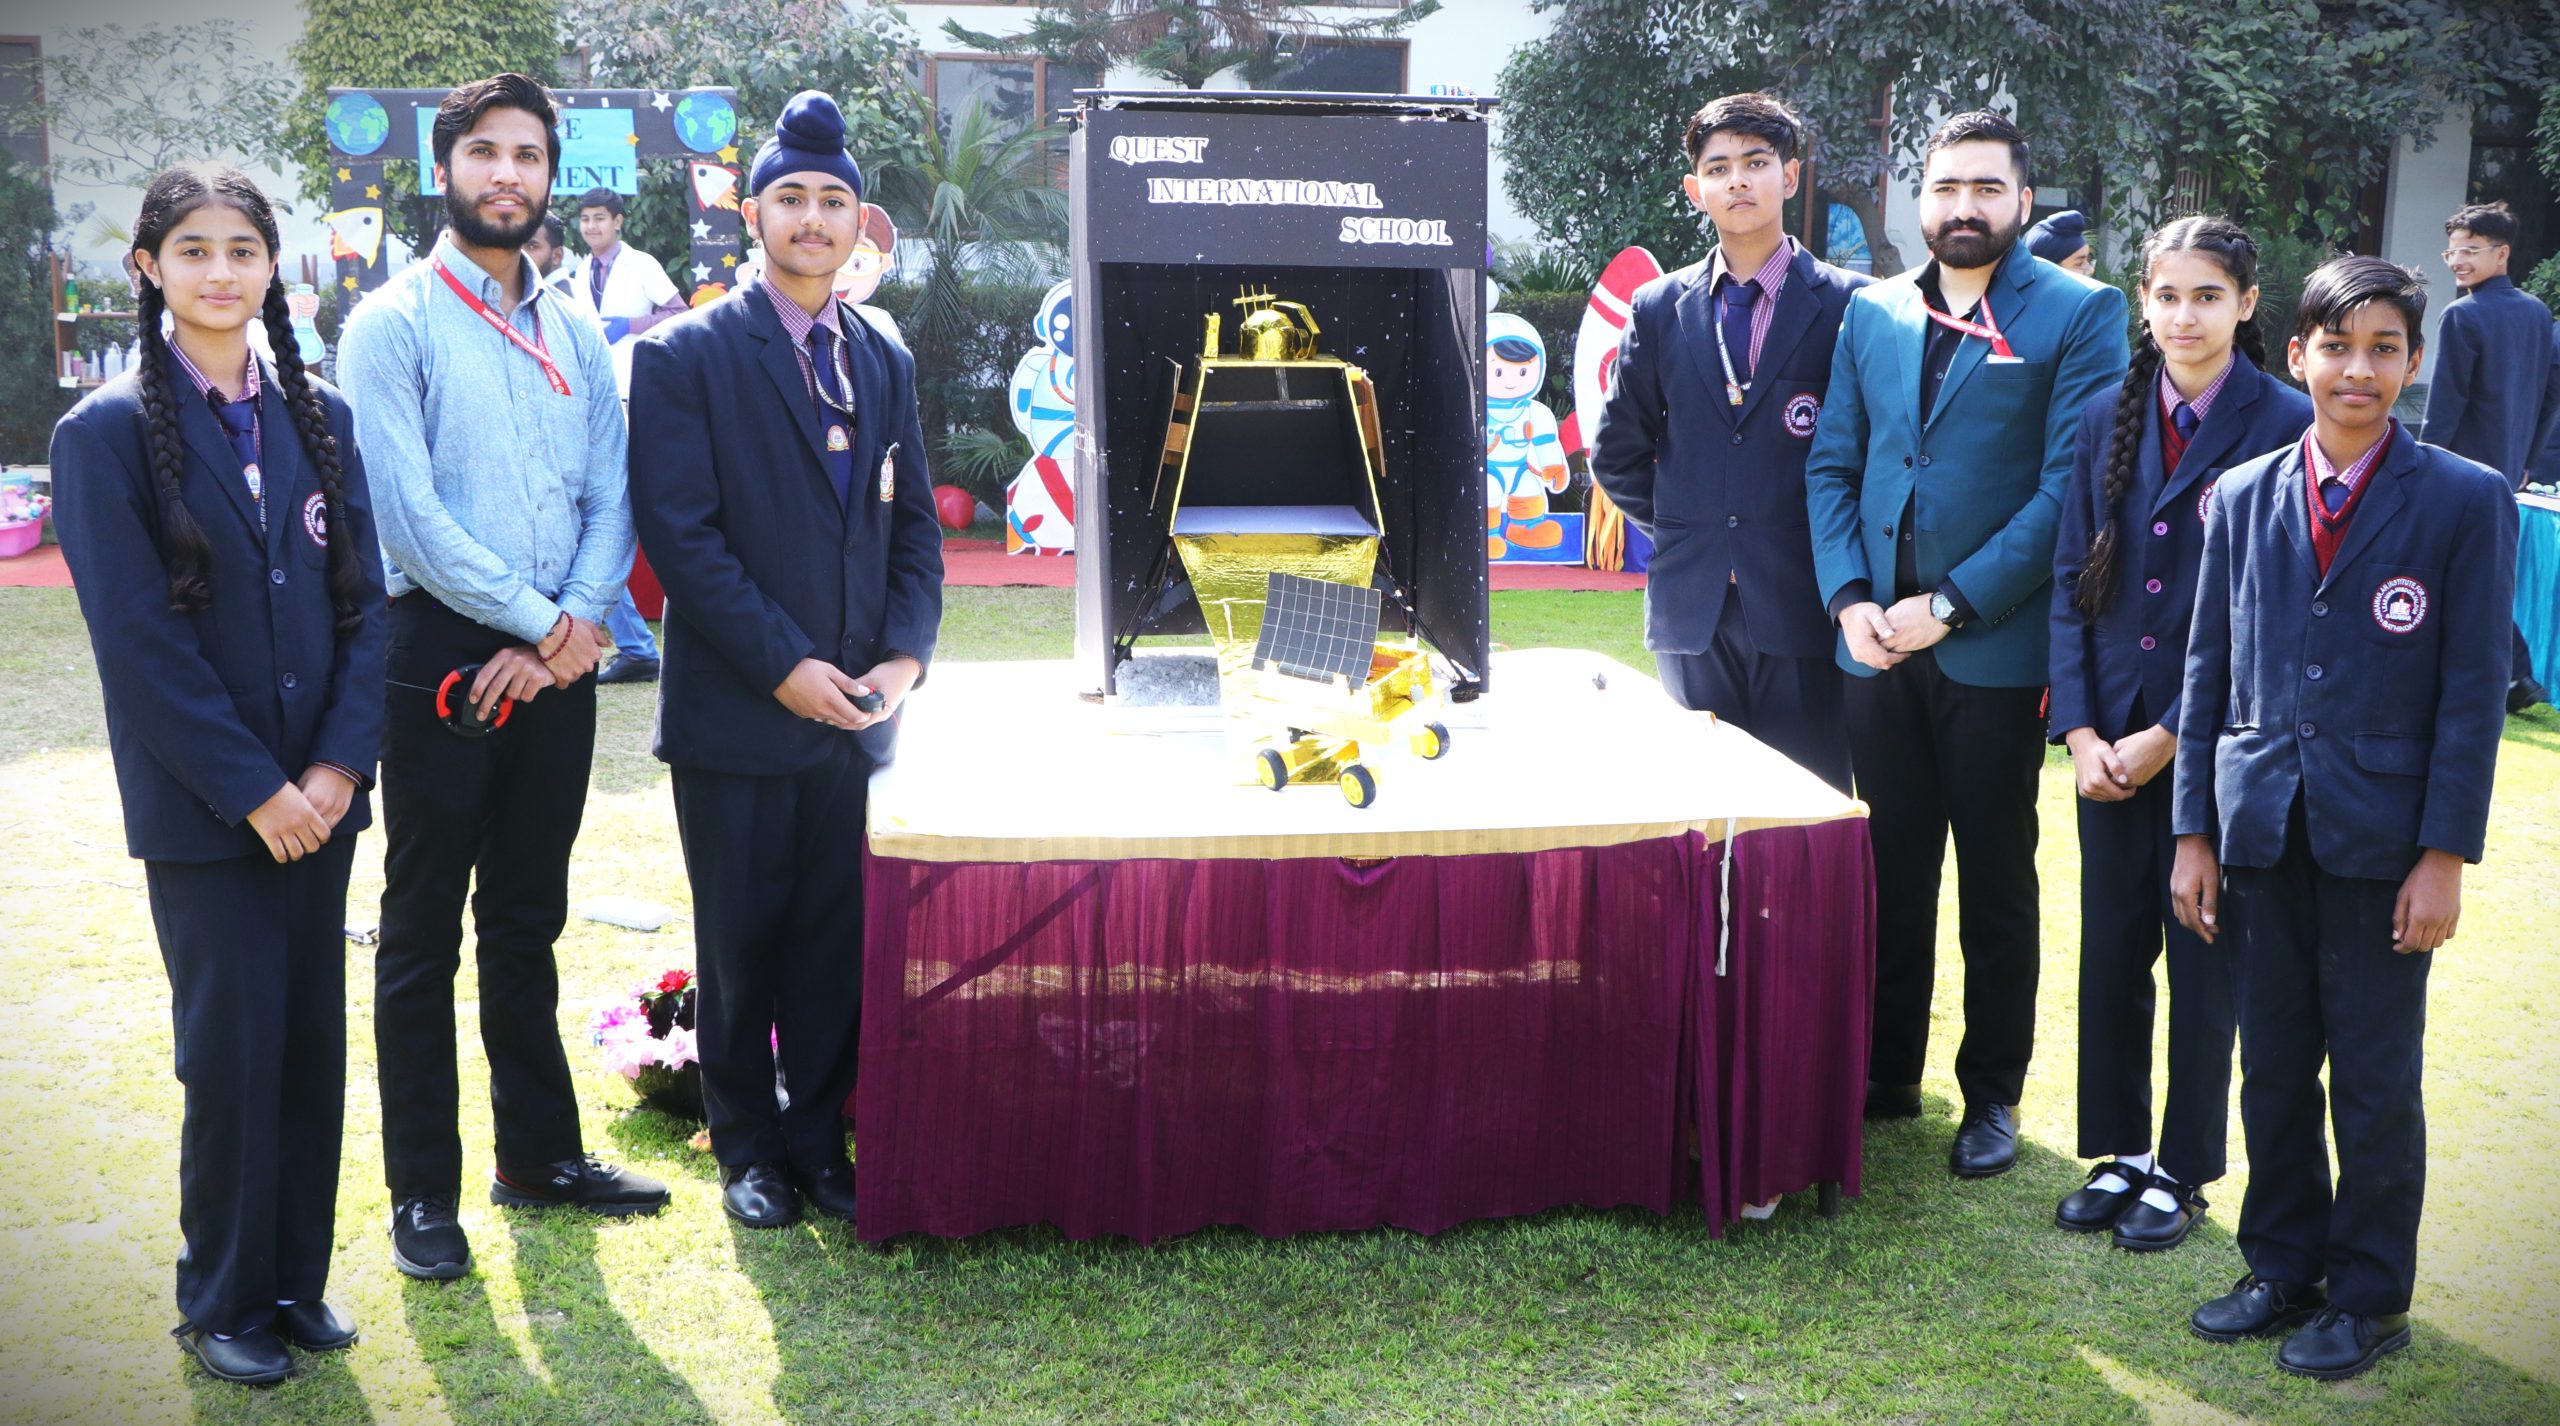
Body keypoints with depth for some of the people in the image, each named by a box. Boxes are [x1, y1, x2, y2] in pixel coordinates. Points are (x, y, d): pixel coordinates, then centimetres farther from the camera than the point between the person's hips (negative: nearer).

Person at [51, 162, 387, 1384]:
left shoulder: (317, 416, 7)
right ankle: (223, 1300, 19)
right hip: (199, 809, -4)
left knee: (315, 1041, 9)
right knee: (234, 1052, 1)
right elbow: (138, 640, -10)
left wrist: (340, 762, -6)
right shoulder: (108, 432, -5)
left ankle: (296, 1280, 25)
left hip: (316, 793, 4)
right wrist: (252, 789, -13)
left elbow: (362, 600, 5)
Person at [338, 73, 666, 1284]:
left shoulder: (574, 333, 12)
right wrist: (537, 620, -13)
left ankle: (540, 1153, 26)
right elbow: (412, 511, -13)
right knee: (423, 931, 3)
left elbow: (610, 496, 7)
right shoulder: (393, 324, -4)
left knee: (528, 922, 15)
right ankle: (422, 1191, 13)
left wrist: (572, 624, -9)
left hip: (555, 665, 5)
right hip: (444, 654, -5)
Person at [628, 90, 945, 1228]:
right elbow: (680, 534, -11)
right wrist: (783, 666, -16)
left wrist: (905, 655, -2)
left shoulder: (884, 361, 12)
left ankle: (817, 1136, 23)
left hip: (857, 708, 4)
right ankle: (746, 1146, 23)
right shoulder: (687, 356, -5)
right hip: (738, 710, -4)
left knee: (837, 935, 8)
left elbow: (913, 523, 13)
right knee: (742, 940, 7)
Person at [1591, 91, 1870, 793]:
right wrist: (1683, 528, 8)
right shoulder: (1659, 308, 10)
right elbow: (1617, 453, 15)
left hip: (1803, 610, -3)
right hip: (1693, 612, 3)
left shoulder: (1850, 304, 0)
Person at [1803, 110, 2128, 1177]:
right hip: (1878, 641, 4)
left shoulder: (2077, 314, -4)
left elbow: (2069, 486, -11)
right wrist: (1849, 598, -4)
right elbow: (1831, 465, 10)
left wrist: (1950, 607, -15)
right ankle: (1886, 1073, 26)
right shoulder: (1871, 313, 10)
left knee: (1996, 882, 7)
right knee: (1890, 872, 12)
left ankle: (1992, 1093, 21)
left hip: (1996, 648, -4)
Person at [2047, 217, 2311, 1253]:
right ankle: (2119, 1151, 26)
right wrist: (2081, 730, -3)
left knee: (2203, 958, 6)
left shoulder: (2286, 425, -8)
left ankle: (2183, 1172, 20)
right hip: (2113, 738, 4)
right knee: (2111, 947, 10)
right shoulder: (2107, 419, 6)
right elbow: (2072, 578, 6)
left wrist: (2172, 734, -12)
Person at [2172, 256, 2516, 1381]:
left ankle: (2370, 1298, 23)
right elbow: (2208, 673, 8)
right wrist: (2194, 831, 4)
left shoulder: (2466, 500, -4)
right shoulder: (2243, 498, 5)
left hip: (2382, 842, -3)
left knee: (2377, 1079, 7)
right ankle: (2283, 1268, 30)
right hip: (2263, 831, 3)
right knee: (2274, 1068, 14)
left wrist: (2445, 855, -10)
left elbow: (2474, 690, -6)